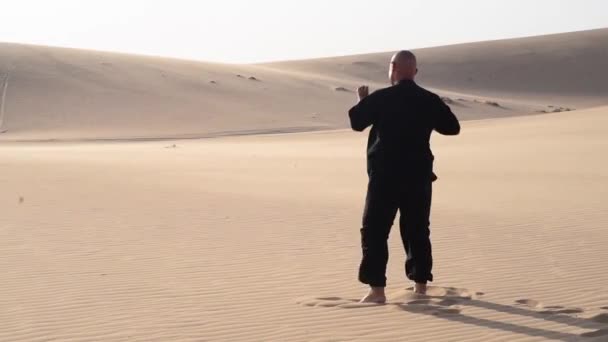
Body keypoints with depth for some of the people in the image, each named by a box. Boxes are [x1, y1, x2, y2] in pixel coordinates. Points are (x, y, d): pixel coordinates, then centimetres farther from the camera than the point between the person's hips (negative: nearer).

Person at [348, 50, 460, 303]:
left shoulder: (380, 98, -9)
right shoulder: (430, 100, 2)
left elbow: (356, 122, 0)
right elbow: (453, 127, 12)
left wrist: (362, 100, 18)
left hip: (385, 175, -4)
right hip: (418, 175, 4)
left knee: (375, 231, 0)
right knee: (417, 230, 16)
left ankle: (377, 289, -7)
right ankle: (420, 284, 21)